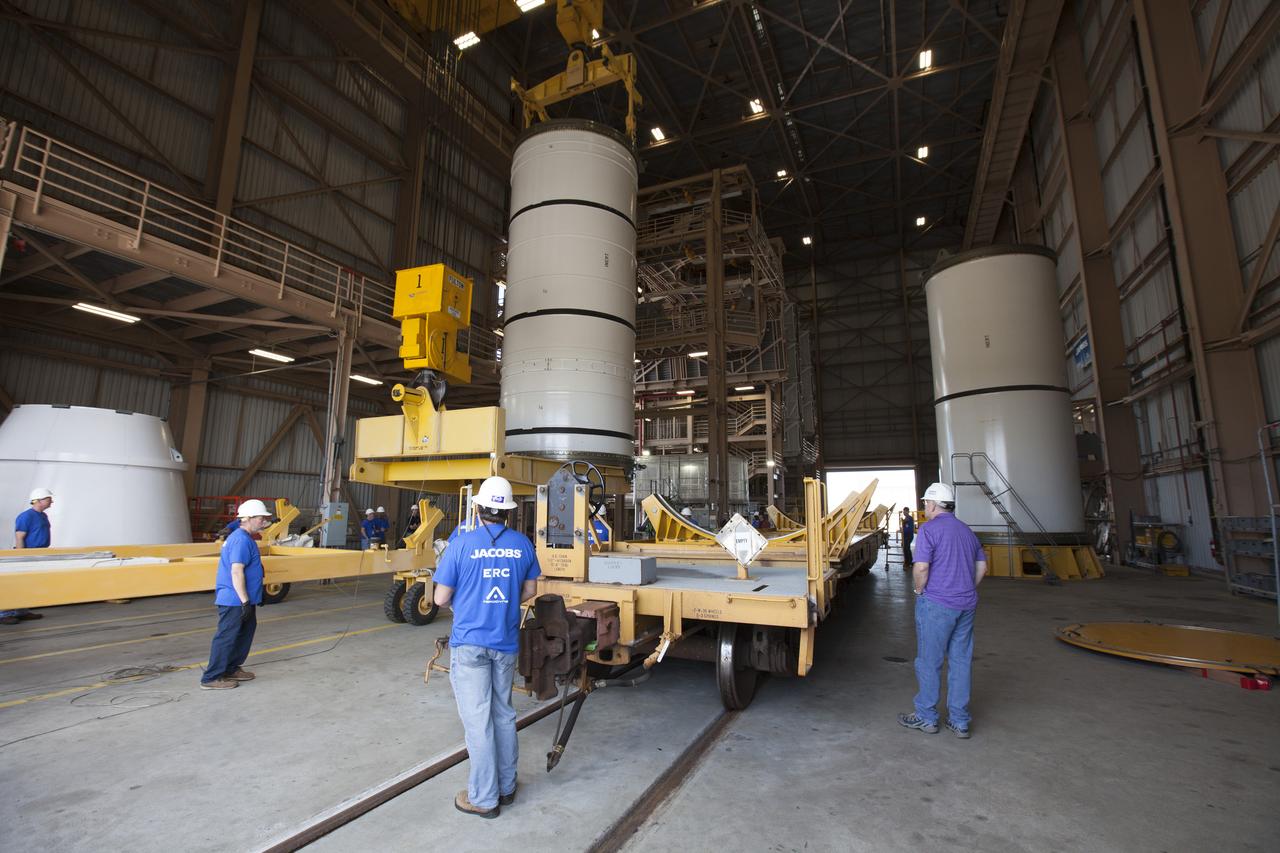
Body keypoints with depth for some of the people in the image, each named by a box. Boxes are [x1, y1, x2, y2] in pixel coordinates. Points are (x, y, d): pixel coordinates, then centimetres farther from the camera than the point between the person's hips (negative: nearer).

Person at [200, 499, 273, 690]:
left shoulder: (242, 537, 13)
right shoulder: (242, 540, -20)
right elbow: (236, 571, -26)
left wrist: (251, 599, 26)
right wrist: (245, 601, -24)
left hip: (238, 599, 10)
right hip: (235, 600, -10)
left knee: (246, 632, 18)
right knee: (226, 637, -1)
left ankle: (231, 669, 29)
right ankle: (211, 678, 9)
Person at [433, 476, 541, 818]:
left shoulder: (462, 543, -13)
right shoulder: (523, 544, -3)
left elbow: (441, 599, -7)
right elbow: (529, 590, 9)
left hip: (469, 642, -4)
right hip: (506, 642, 4)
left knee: (478, 719, 6)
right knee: (504, 715, 18)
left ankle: (484, 798, 18)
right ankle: (506, 787, 30)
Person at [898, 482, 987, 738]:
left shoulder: (929, 529, -13)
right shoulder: (967, 531, 12)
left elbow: (921, 567, -20)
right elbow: (982, 567, 18)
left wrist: (918, 590, -4)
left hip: (936, 605, -7)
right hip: (966, 605, 7)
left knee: (929, 662, 6)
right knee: (961, 662, 13)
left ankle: (926, 717, 17)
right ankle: (959, 721, 21)